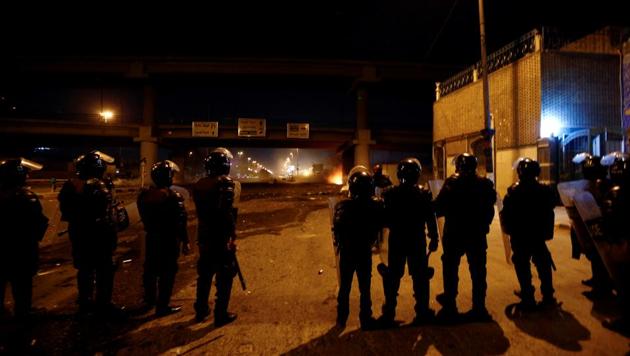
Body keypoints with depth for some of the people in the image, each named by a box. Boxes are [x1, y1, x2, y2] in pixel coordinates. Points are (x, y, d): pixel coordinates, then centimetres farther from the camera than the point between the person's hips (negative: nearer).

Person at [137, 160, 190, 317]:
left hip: (151, 237, 8)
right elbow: (180, 222, -19)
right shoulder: (173, 196, -20)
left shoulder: (145, 194, 2)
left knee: (151, 269, 20)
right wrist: (185, 241, -12)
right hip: (169, 240, -7)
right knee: (167, 272, 2)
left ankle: (150, 299, 37)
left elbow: (144, 217, 11)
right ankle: (162, 306, 9)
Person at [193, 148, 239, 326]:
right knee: (224, 276, 6)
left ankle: (201, 310, 32)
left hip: (204, 236, 7)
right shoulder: (226, 183, -16)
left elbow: (200, 211, 10)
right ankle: (221, 314, 13)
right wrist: (232, 236, -17)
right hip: (221, 238, -7)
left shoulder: (199, 184, 7)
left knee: (205, 274, 20)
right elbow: (227, 213, -24)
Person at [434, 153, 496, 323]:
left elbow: (439, 207, -17)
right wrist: (483, 226, 17)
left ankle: (449, 307, 17)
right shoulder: (485, 184, 1)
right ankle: (479, 308, 20)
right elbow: (489, 210, 6)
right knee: (478, 272, 13)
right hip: (477, 234, 4)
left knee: (450, 270, 10)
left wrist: (435, 210, 3)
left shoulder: (452, 183, -12)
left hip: (454, 234, -3)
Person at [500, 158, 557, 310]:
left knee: (523, 267, 5)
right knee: (543, 264, 18)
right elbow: (549, 211, 10)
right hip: (539, 234, 4)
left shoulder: (514, 191, -14)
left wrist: (508, 229, 1)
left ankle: (528, 299, 8)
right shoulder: (545, 190, 1)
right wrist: (547, 231, 18)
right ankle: (548, 296, 25)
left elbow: (506, 214, -13)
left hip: (520, 236, -4)